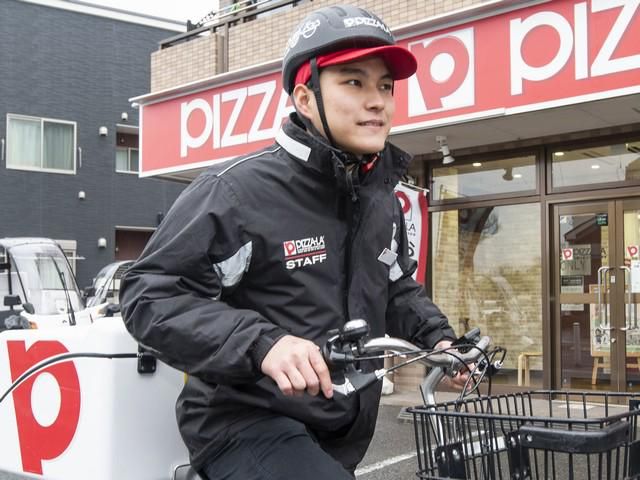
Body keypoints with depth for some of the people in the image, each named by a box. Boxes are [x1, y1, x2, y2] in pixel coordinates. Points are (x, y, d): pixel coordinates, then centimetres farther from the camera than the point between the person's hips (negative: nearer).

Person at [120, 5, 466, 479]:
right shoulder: (239, 189, -19)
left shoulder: (382, 200, 6)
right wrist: (261, 342, -35)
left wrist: (437, 337, 3)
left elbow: (398, 288, 22)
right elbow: (149, 295, -21)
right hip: (247, 422, -7)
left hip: (340, 432, 8)